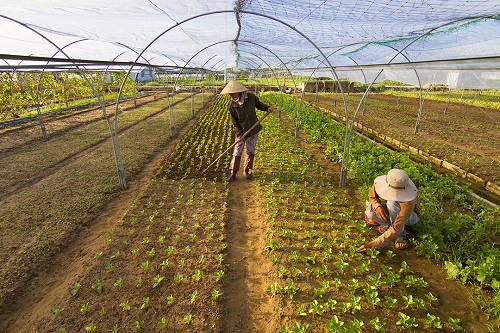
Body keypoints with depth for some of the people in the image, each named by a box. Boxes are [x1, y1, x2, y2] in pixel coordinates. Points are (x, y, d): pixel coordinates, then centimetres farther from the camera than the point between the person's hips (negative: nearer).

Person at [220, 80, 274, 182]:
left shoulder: (251, 97, -10)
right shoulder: (232, 106, -12)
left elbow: (258, 104, 11)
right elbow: (234, 122, -8)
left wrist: (267, 107, -6)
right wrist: (239, 134, -17)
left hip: (253, 131, 2)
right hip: (241, 132, -1)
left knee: (250, 152, 11)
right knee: (237, 153, 0)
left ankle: (247, 170, 27)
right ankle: (233, 173, 12)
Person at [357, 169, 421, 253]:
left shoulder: (408, 201, -41)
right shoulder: (379, 182, -29)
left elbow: (395, 230, -41)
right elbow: (372, 196, -8)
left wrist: (373, 244, -43)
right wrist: (377, 206, -33)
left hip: (411, 215, -4)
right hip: (392, 213, 4)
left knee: (392, 203, -38)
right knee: (370, 210, -29)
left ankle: (401, 234, -17)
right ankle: (389, 224, -1)